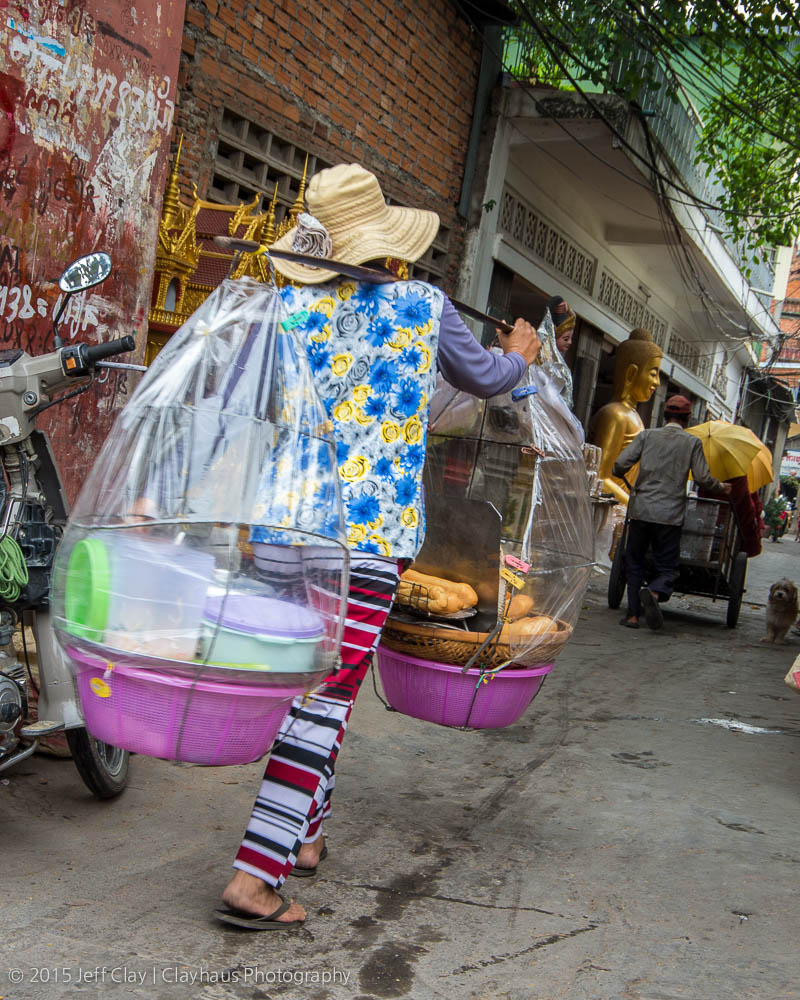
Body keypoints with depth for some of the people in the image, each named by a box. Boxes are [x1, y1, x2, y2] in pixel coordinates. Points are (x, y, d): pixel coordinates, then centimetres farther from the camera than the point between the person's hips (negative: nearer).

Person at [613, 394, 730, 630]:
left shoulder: (647, 436, 4)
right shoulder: (692, 443, 3)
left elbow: (621, 464, -4)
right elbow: (703, 479, -1)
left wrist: (619, 473, 19)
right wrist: (722, 488, 19)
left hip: (641, 510, 1)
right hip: (670, 515, -1)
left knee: (634, 563, 14)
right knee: (667, 568, 7)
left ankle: (633, 614, 8)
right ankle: (654, 593, -25)